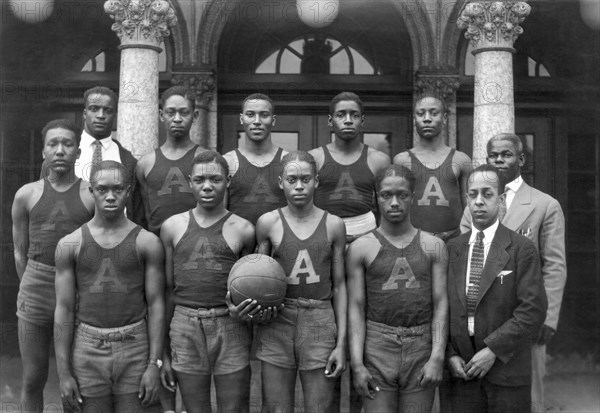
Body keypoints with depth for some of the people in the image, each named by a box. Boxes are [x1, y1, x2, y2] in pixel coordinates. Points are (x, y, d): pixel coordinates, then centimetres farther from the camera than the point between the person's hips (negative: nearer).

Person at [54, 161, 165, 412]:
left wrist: (154, 365, -8)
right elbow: (64, 310, 1)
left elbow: (156, 305, -2)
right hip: (88, 351, 1)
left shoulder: (147, 242, -2)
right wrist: (63, 373, -2)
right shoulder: (70, 245, 1)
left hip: (135, 347, -1)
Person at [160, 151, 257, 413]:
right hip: (185, 329, 1)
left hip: (230, 327, -1)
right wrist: (164, 353, 9)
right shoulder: (172, 227, 6)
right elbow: (167, 290, 10)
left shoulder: (242, 230, 2)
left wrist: (240, 312, -13)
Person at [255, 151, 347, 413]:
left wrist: (341, 343, 2)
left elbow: (339, 285, 6)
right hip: (277, 322, 0)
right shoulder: (268, 223, 3)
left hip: (320, 322, 0)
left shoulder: (333, 225, 4)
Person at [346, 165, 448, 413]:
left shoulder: (433, 246, 6)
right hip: (377, 347, -1)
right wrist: (357, 364, -7)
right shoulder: (360, 248, 3)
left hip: (422, 348, 1)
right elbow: (356, 309, 0)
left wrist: (437, 357, -8)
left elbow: (441, 305, 2)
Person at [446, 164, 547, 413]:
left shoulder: (522, 249, -4)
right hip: (463, 369, 3)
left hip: (507, 369, -3)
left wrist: (493, 350, -14)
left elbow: (534, 309, -11)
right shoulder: (452, 249, 8)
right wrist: (450, 354, -2)